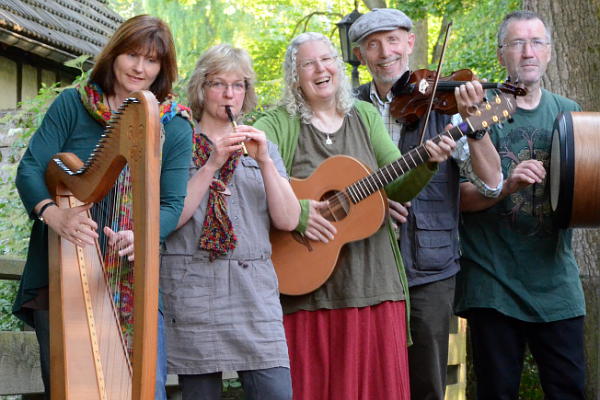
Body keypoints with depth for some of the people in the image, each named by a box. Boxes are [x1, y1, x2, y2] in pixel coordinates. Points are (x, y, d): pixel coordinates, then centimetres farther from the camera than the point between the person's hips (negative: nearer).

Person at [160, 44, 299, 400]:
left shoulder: (262, 147, 16)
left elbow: (288, 220, 4)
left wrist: (265, 162, -8)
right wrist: (212, 163, -13)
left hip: (254, 289, 2)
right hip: (191, 287, -2)